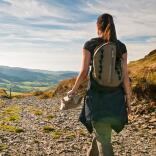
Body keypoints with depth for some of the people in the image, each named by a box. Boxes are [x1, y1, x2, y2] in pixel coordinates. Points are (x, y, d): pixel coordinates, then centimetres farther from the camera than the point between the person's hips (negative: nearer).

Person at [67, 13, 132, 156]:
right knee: (101, 131, 25)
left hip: (96, 95, -3)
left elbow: (84, 72, -7)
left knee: (104, 139, 1)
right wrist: (128, 101, 5)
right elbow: (125, 76, -1)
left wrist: (73, 90, 9)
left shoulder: (90, 45, -5)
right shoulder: (121, 46, 1)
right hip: (115, 97, 4)